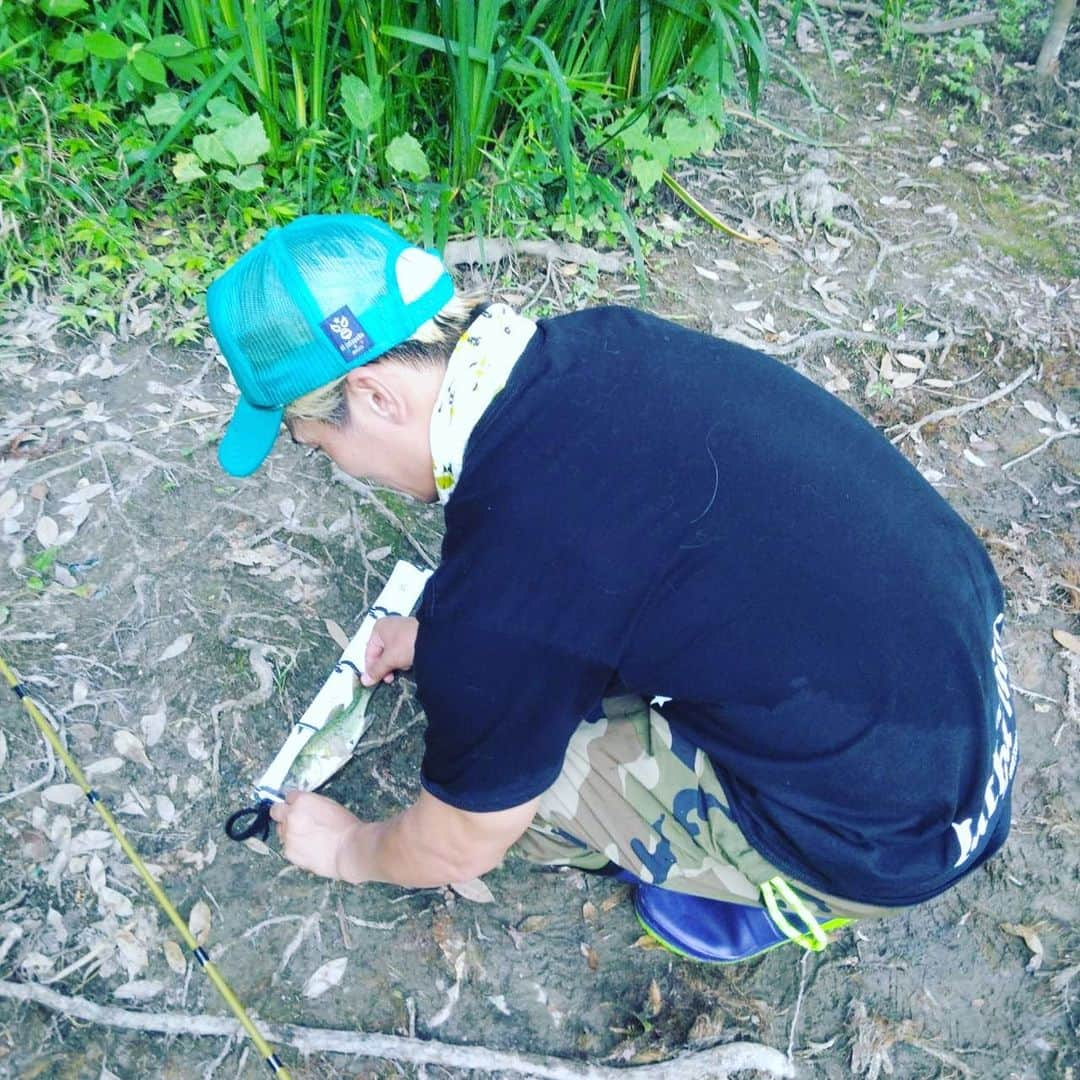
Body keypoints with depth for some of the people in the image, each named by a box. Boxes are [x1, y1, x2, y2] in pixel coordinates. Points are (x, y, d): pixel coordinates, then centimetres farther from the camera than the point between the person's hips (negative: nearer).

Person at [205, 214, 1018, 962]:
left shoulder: (496, 597, -27)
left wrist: (348, 850, 16)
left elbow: (456, 850, -6)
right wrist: (438, 635, 26)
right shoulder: (599, 343, -6)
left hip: (894, 829, -7)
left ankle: (789, 888, 14)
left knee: (499, 780, -3)